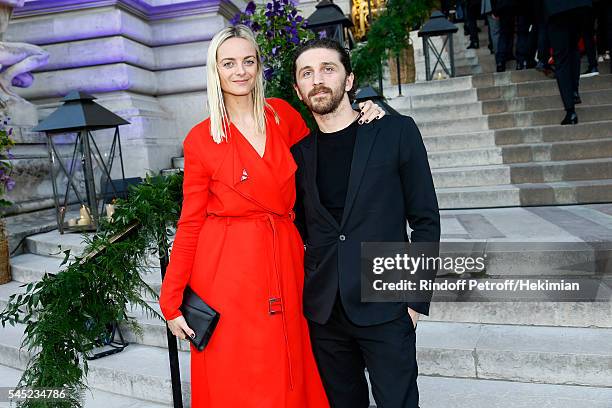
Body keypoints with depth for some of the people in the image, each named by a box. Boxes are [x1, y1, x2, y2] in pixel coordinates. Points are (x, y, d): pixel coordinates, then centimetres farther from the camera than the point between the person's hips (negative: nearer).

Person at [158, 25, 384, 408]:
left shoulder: (283, 114, 5)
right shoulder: (200, 140, -4)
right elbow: (191, 221, -2)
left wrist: (359, 119, 1)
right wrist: (172, 301, -4)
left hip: (284, 264, 3)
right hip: (227, 271, -3)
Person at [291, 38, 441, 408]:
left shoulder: (397, 132, -2)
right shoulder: (299, 152, 7)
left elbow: (426, 220, -2)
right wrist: (308, 291, 4)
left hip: (385, 308, -3)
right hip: (323, 314, 3)